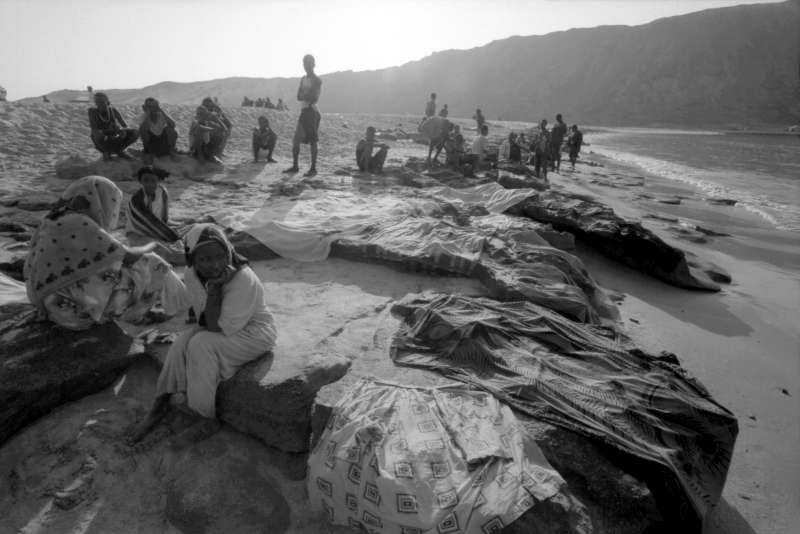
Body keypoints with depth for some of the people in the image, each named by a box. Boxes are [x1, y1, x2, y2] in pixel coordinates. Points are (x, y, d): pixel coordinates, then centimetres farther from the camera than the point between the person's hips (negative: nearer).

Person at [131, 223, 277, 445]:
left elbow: (218, 328, -27)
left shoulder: (243, 279, -31)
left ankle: (206, 416, -12)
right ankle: (160, 405, -2)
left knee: (202, 345, -25)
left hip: (254, 333, -7)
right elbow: (208, 320, -2)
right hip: (223, 326, 7)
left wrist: (214, 288, -33)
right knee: (182, 342, -15)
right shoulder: (192, 274, -10)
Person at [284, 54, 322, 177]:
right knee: (295, 140, 5)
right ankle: (295, 166, 14)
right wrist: (308, 96, -8)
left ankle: (313, 169, 0)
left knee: (312, 141, -5)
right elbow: (299, 97, 9)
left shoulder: (317, 80, -2)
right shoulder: (303, 79, 18)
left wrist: (304, 95, -2)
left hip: (312, 111, -7)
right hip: (303, 111, 7)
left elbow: (314, 98, -12)